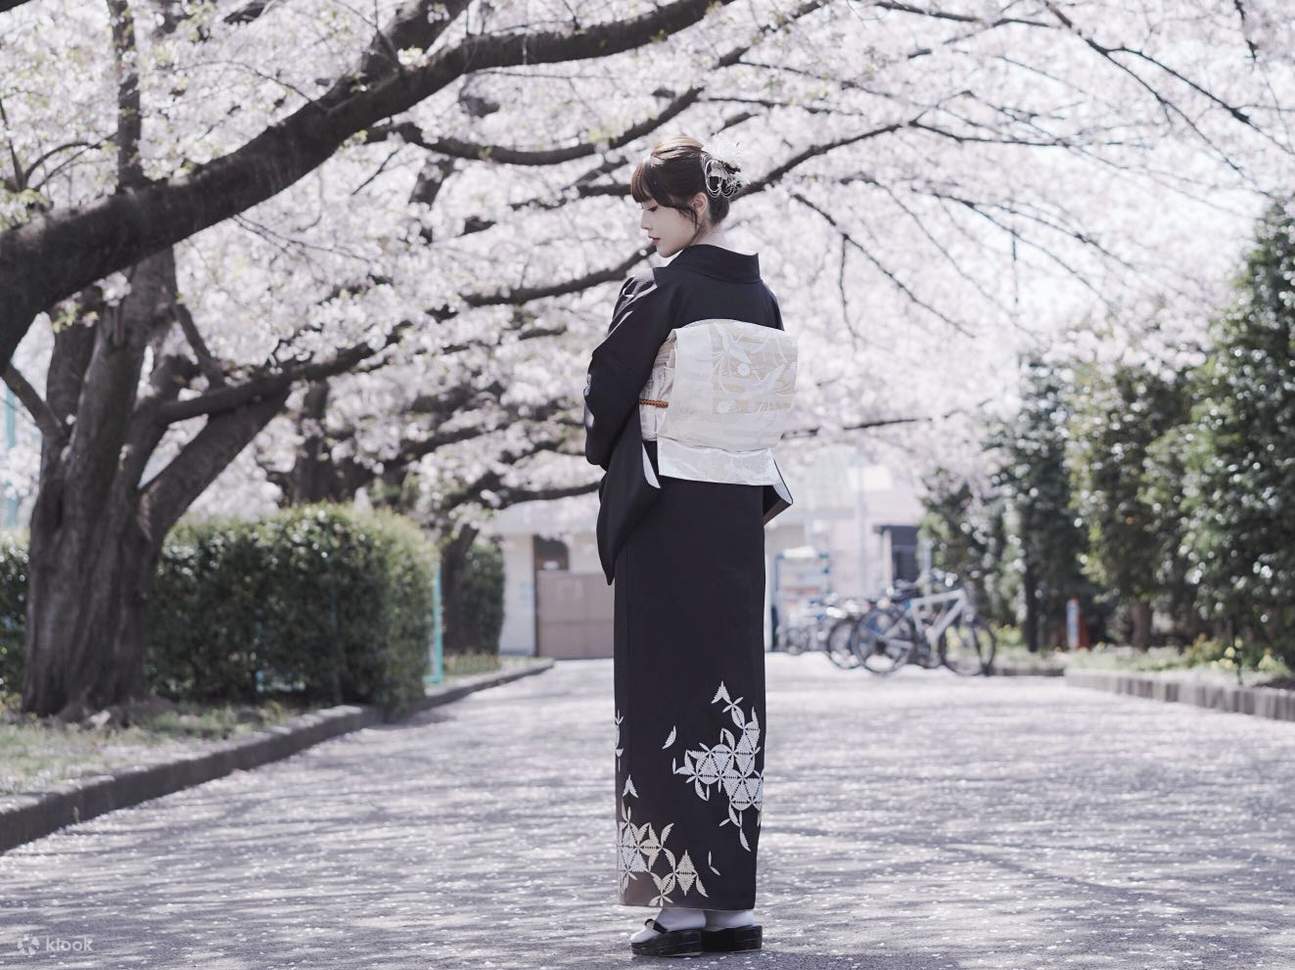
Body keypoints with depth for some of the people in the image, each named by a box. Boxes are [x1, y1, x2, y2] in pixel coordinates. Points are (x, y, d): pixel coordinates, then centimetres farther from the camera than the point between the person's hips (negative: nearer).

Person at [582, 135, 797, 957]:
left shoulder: (658, 290, -11)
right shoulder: (762, 298, 9)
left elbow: (607, 389, -8)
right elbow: (771, 414, 13)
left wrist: (607, 457, 11)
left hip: (664, 511, -6)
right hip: (740, 510, 6)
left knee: (667, 694, -2)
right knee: (732, 690, 7)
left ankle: (682, 897, -4)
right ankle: (734, 902, 8)